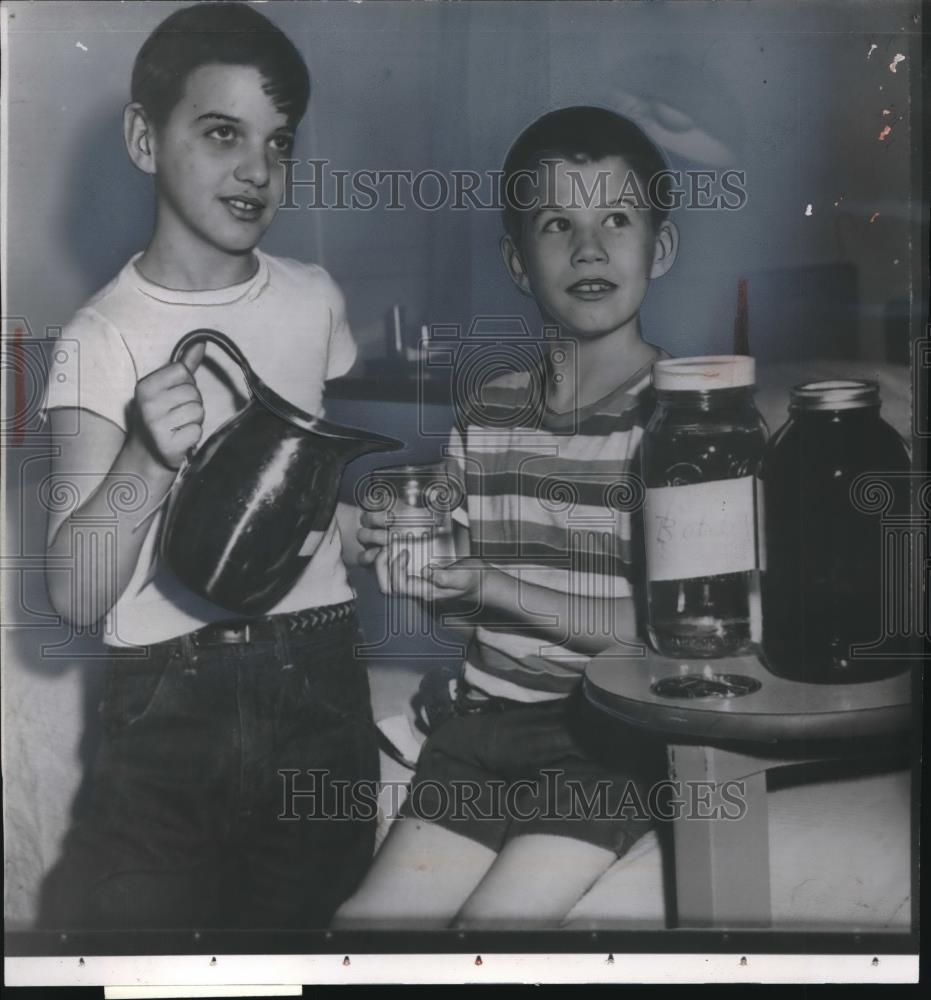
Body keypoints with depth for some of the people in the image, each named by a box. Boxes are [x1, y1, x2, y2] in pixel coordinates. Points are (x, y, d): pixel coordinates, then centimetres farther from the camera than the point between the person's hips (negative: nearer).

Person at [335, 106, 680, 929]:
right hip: (486, 722, 4)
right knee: (368, 918, -9)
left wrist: (492, 586, -17)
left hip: (612, 740, -4)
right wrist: (422, 574, -8)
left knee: (492, 922, -19)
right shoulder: (488, 414, 7)